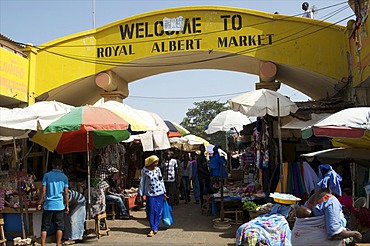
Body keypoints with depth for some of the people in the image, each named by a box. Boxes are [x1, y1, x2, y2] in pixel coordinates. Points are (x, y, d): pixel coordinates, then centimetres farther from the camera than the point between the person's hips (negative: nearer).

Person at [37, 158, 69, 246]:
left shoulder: (47, 175, 1)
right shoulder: (64, 177, 2)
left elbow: (43, 191, -3)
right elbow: (66, 193, 0)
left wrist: (40, 203, 3)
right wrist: (67, 205, 6)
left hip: (48, 205, 0)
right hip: (60, 205, 0)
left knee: (44, 227, 7)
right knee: (59, 227, 7)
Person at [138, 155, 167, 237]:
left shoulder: (158, 169, 5)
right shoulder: (145, 171, -4)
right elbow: (142, 182, 0)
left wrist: (164, 192, 13)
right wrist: (141, 194, -1)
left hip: (159, 193, 3)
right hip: (150, 194, -3)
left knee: (158, 212, 3)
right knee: (151, 212, -3)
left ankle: (155, 228, 11)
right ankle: (153, 228, 7)